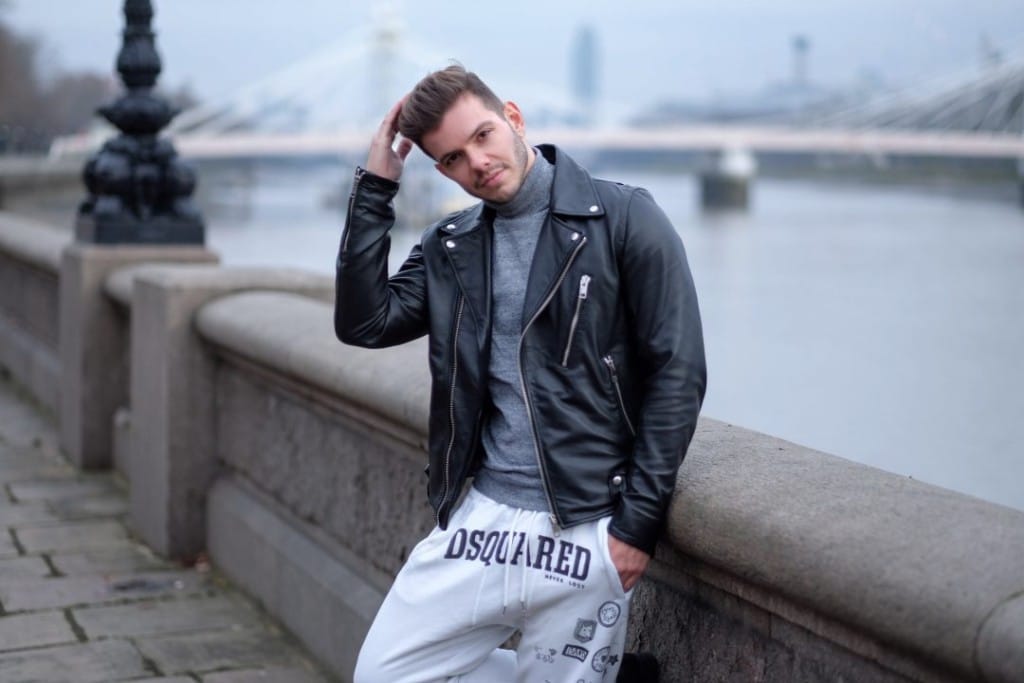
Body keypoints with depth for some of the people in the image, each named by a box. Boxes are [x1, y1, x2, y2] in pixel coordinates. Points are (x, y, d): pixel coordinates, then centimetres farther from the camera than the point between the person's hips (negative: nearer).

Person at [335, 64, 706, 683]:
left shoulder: (624, 219, -6)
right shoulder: (450, 247, 10)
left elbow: (678, 372, -8)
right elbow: (363, 324, -2)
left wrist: (640, 520, -12)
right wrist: (376, 188, -3)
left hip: (584, 531, -5)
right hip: (479, 518, 5)